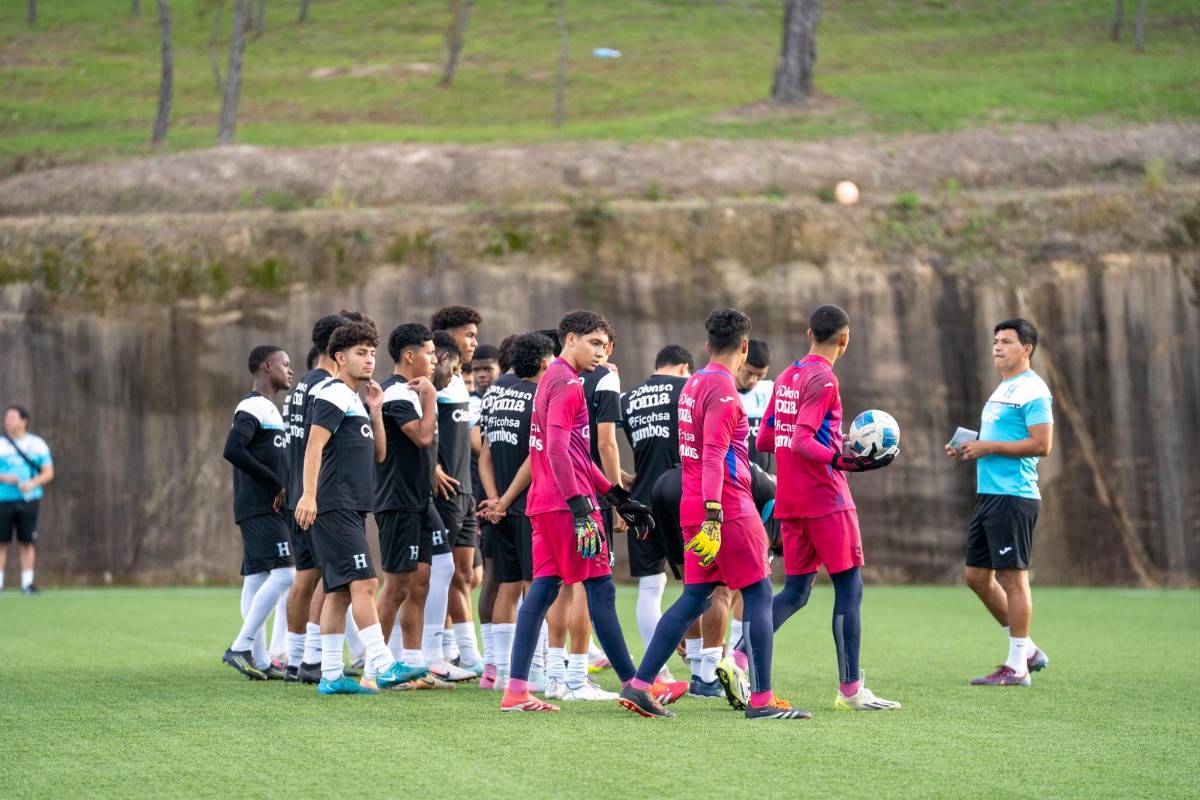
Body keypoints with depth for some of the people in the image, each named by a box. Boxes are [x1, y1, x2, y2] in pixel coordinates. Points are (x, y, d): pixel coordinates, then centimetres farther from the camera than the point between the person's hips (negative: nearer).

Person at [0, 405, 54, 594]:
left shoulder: (37, 444, 7)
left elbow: (48, 472, 4)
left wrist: (32, 483, -13)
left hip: (28, 499, 0)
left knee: (27, 542, 0)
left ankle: (27, 582, 5)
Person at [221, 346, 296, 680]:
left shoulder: (268, 408, 20)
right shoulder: (253, 408, -12)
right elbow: (232, 450, -23)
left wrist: (280, 489, 7)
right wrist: (276, 483, -18)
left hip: (270, 508, 10)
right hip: (260, 509, -10)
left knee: (256, 578, 8)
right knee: (283, 574, -15)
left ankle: (260, 661, 8)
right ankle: (240, 647, -13)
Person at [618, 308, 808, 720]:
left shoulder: (693, 384, 15)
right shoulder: (722, 388, -13)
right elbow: (714, 454, -22)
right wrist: (713, 513, -26)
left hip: (697, 511, 9)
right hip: (728, 509, -9)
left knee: (694, 598, 10)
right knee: (759, 593, -2)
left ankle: (638, 686, 4)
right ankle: (761, 699, -3)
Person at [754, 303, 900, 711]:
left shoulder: (786, 377, 13)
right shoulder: (823, 379, -12)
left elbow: (764, 440, 16)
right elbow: (802, 440, -21)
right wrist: (843, 460, -29)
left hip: (790, 502, 8)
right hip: (826, 499, -8)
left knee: (795, 592, 11)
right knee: (849, 588, -3)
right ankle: (850, 689, -3)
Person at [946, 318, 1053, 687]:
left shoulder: (1032, 390, -10)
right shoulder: (1002, 389, 20)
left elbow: (1041, 444, -18)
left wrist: (988, 447, -16)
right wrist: (968, 449, 11)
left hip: (1014, 496, -10)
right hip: (988, 493, 10)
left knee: (1012, 577, -6)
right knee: (977, 576, 11)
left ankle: (1017, 666, 0)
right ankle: (1028, 650, 20)